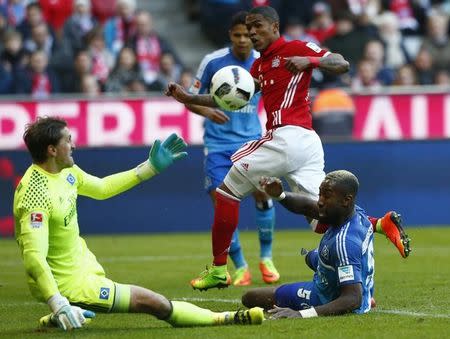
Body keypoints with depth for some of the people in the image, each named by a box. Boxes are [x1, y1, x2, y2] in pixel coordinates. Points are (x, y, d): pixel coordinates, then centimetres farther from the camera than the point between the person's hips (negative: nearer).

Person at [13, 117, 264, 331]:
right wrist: (59, 306, -43)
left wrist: (151, 167, 19)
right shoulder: (36, 195, -29)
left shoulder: (66, 171, 0)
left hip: (80, 262, 10)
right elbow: (34, 257, -35)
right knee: (155, 303, -7)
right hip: (68, 284, -10)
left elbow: (101, 188, 18)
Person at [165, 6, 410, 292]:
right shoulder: (259, 65, 26)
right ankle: (383, 224, -13)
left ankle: (219, 269, 3)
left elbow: (342, 65, -8)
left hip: (287, 137, -9)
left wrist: (309, 60, -24)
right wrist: (188, 98, 19)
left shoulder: (296, 48, 0)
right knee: (322, 223, 1)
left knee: (227, 192, 1)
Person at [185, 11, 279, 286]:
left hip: (251, 139, 1)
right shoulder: (213, 62, -8)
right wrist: (206, 111, -21)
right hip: (218, 143, -1)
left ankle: (266, 258, 7)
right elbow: (191, 100, -1)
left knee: (262, 192, -15)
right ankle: (240, 267, 7)